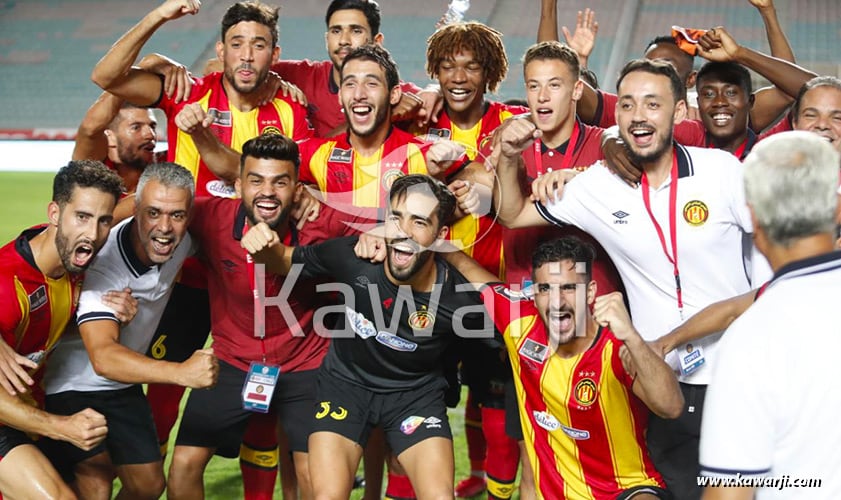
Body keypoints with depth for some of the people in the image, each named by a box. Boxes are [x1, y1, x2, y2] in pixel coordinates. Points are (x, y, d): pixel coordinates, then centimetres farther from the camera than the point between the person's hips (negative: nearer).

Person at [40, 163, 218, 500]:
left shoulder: (182, 242, -12)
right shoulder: (102, 263, -33)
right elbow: (103, 357, -44)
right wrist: (181, 372, -58)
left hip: (122, 385, 7)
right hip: (69, 386, -6)